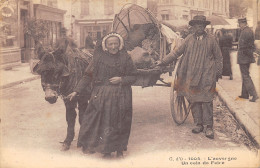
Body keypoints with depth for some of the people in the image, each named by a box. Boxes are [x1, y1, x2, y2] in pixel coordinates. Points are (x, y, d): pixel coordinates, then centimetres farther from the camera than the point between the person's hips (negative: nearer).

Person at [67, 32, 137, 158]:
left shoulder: (125, 58, -1)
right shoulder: (99, 57, 0)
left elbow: (133, 77, 3)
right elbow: (88, 75, 2)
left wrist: (121, 79, -16)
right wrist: (77, 90, -3)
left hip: (120, 96, 0)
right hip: (102, 95, 0)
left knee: (119, 122, 6)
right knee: (103, 121, 3)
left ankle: (119, 149, 26)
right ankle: (106, 149, 21)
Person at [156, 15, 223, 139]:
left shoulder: (211, 40, 5)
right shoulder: (189, 39, 8)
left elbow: (218, 57, 13)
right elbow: (177, 52, 13)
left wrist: (218, 72, 8)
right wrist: (163, 61, 9)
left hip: (206, 76, -2)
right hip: (191, 75, 2)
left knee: (207, 101, -4)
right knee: (194, 100, 5)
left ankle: (209, 127, 4)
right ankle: (199, 124, 17)